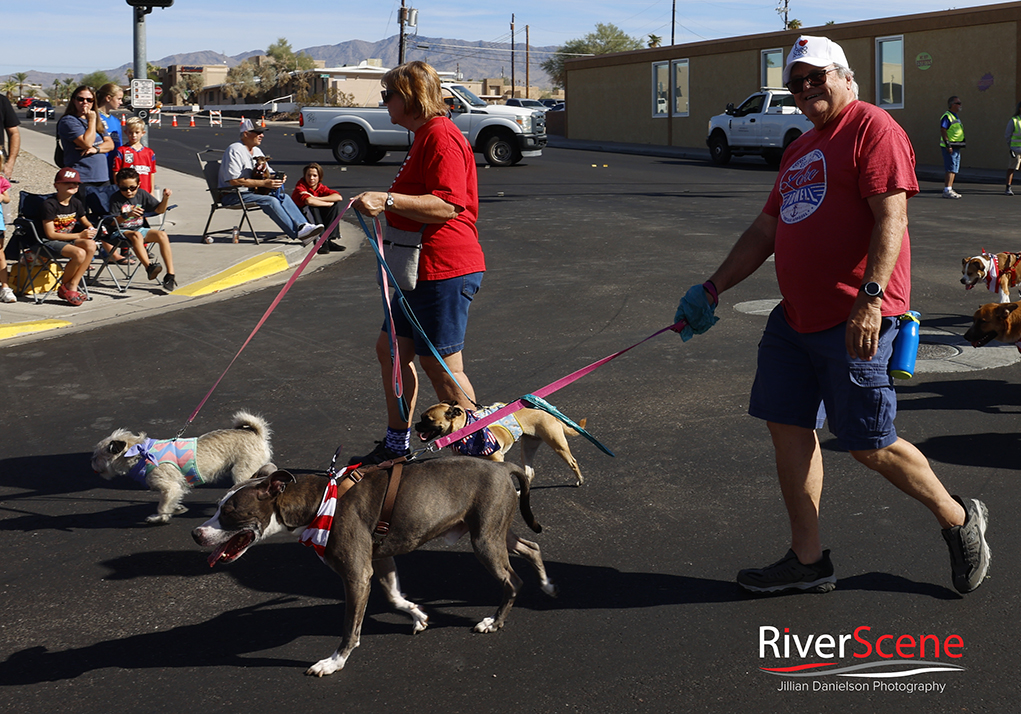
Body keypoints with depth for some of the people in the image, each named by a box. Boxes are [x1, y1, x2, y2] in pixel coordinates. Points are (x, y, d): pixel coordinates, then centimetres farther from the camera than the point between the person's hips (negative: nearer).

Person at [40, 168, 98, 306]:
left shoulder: (76, 203, 8)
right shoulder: (49, 204, -13)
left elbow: (85, 222, 24)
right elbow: (50, 234, -16)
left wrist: (90, 230, -4)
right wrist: (79, 235, -17)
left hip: (70, 239, 7)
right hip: (51, 242, -7)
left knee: (91, 245, -25)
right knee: (79, 253, -32)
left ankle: (72, 285, -19)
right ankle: (64, 287, -7)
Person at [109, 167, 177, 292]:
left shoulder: (142, 194, 6)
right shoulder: (116, 199, -6)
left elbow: (159, 210, 7)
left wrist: (165, 198, -12)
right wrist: (127, 215, -33)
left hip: (140, 228, 4)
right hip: (122, 231, -4)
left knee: (162, 235, -21)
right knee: (136, 235, -39)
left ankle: (170, 275, -23)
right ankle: (149, 267, -48)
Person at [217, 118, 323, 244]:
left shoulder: (257, 151, 18)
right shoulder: (234, 150, -11)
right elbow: (234, 181, -21)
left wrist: (276, 178, -5)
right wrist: (264, 183, -23)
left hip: (253, 191, 8)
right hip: (232, 196, -8)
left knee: (284, 197, -14)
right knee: (270, 201, -29)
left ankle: (303, 226, -31)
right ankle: (298, 233, -34)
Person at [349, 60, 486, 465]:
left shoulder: (441, 137, -15)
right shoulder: (425, 136, 21)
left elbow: (447, 205, -26)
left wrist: (388, 200, -30)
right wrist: (385, 204, 31)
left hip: (445, 269, -11)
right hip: (423, 267, 11)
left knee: (441, 365, -6)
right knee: (392, 349, 15)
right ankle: (396, 446, 25)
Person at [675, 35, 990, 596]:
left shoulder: (873, 128, -7)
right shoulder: (800, 150, 21)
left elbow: (891, 219, -17)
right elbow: (765, 231, 23)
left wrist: (871, 298, -26)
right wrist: (712, 289, 16)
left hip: (854, 321, -9)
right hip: (795, 318, 9)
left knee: (870, 445, -3)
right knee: (787, 426, 8)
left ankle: (959, 519, 21)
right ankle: (808, 560, 18)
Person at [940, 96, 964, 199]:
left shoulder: (956, 117, 20)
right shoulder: (947, 116, -11)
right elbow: (943, 131, -19)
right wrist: (948, 145, -24)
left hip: (956, 147, 10)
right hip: (949, 147, -10)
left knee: (955, 170, 10)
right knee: (950, 169, -14)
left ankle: (949, 189, 14)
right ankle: (947, 191, -15)